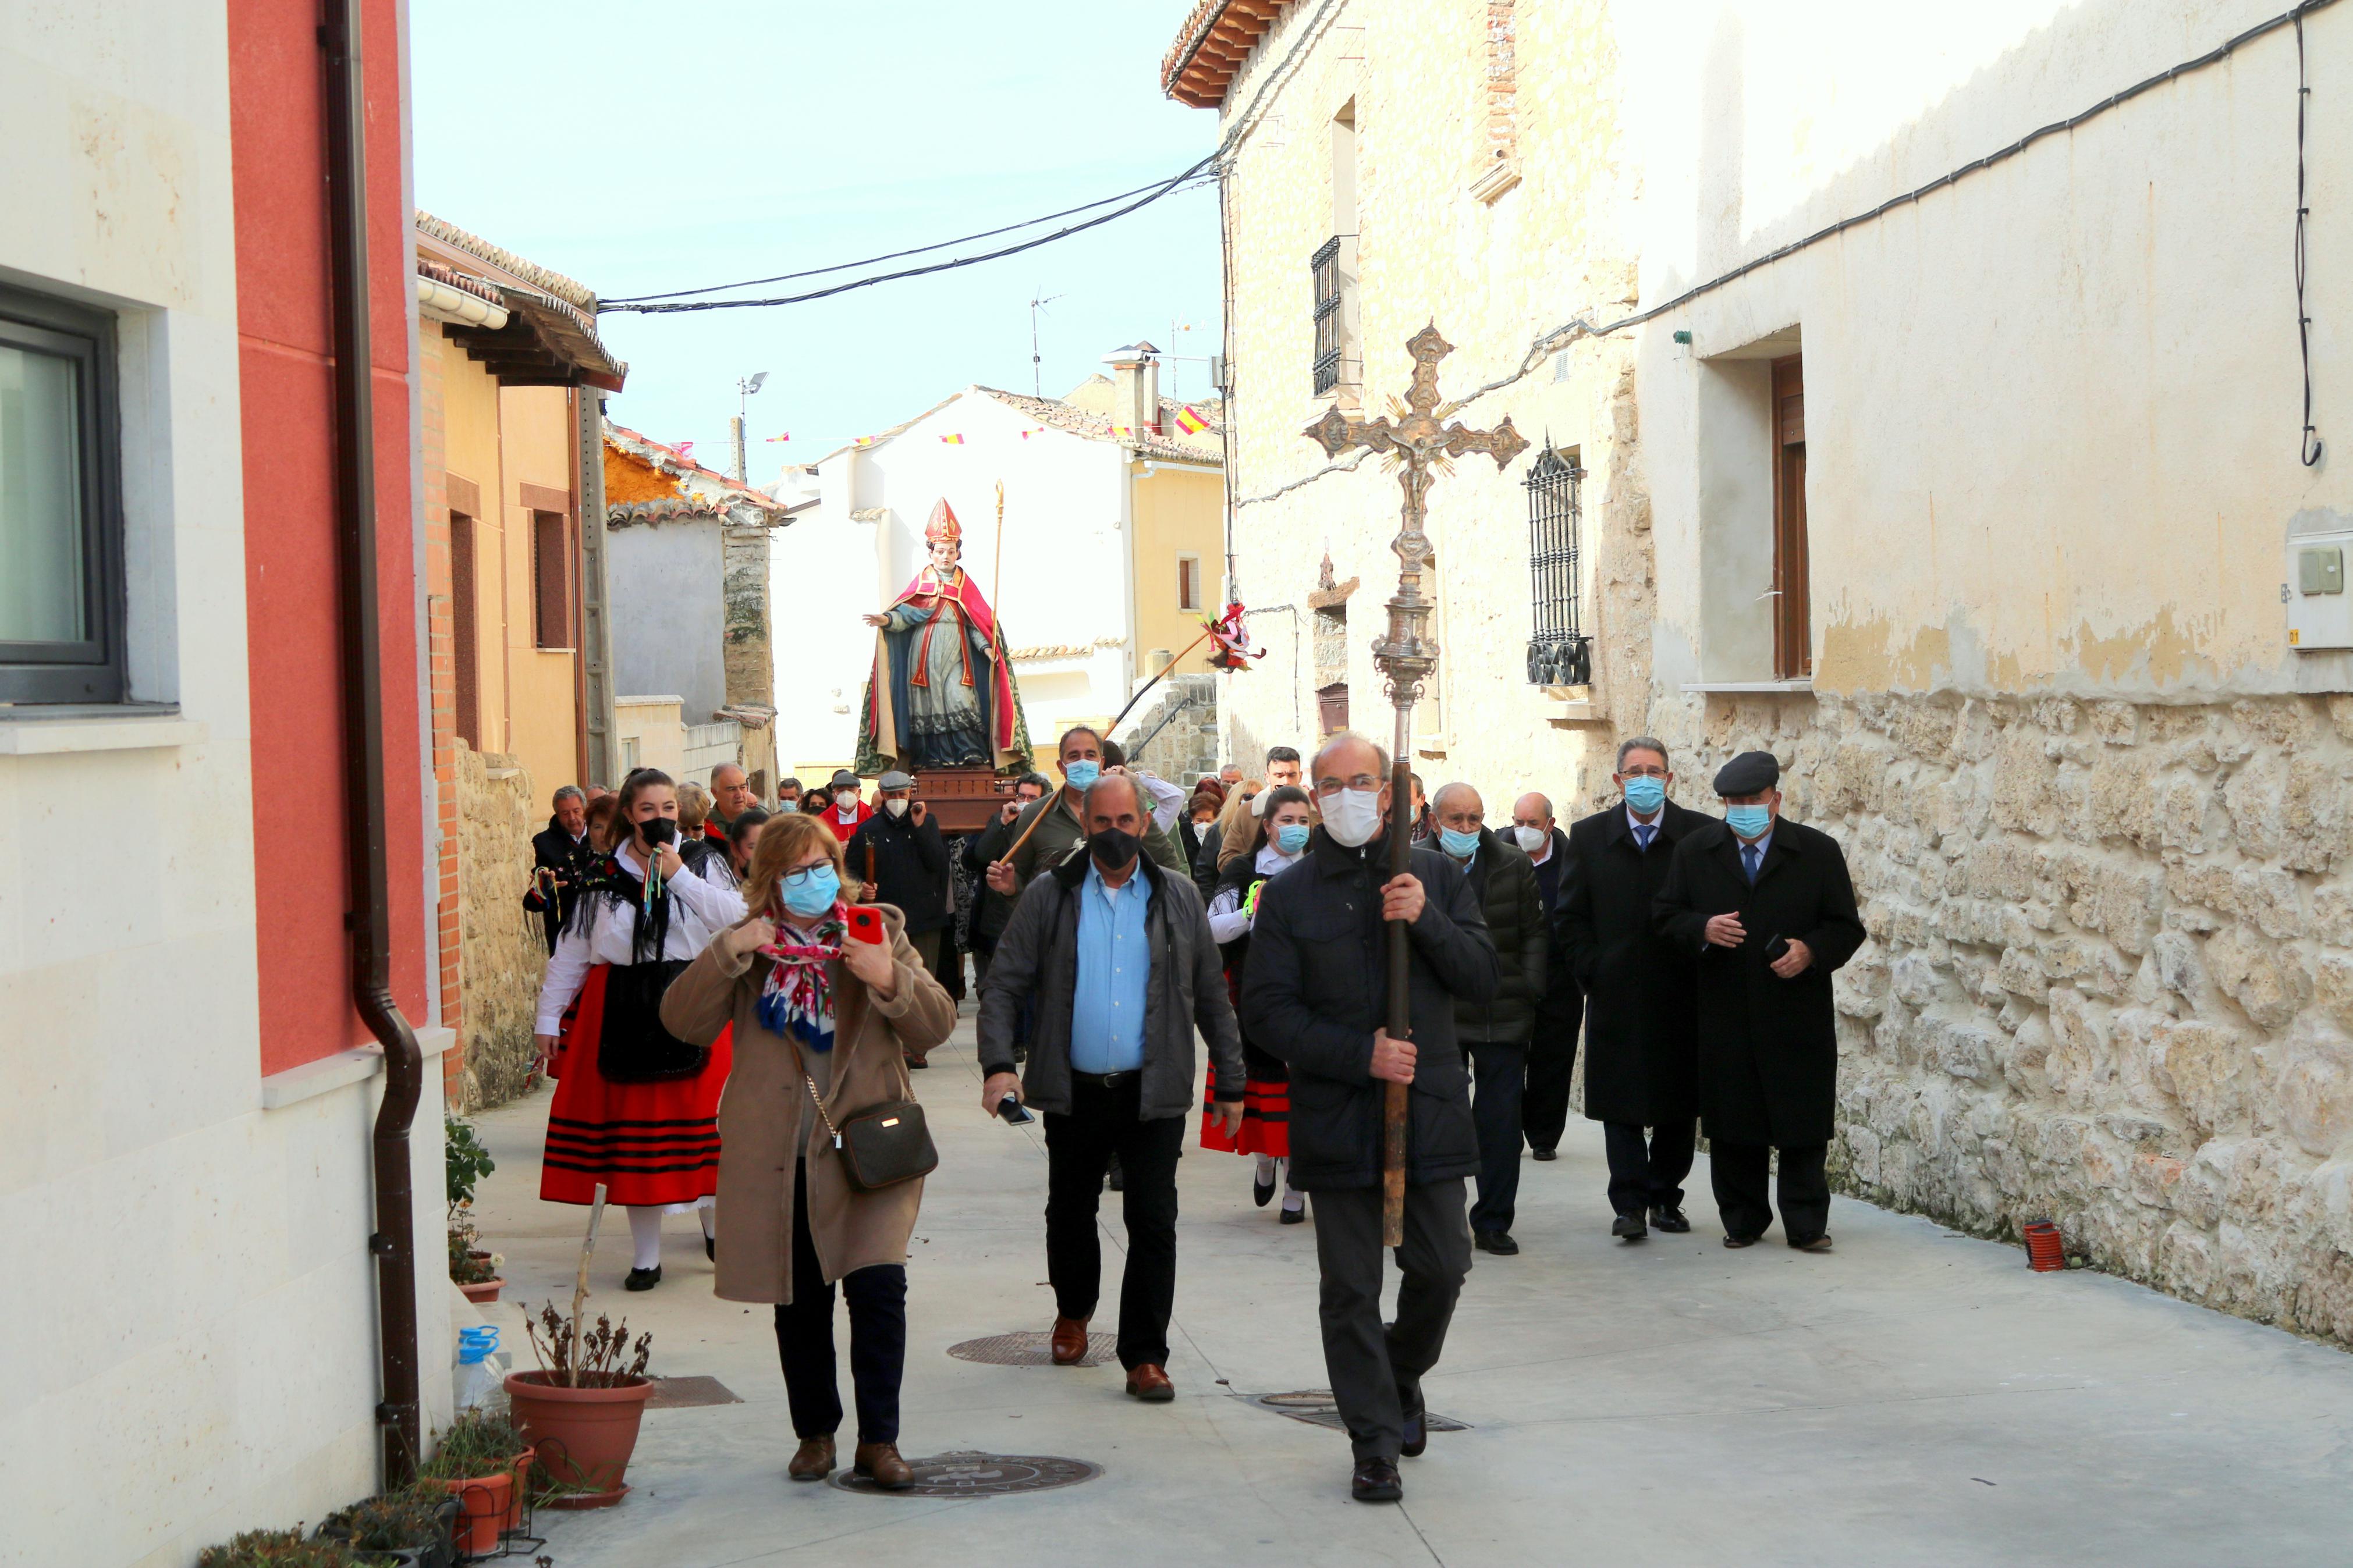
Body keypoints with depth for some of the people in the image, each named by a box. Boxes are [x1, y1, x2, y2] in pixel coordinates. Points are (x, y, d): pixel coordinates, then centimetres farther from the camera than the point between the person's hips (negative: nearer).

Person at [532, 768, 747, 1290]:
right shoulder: (603, 876, 10)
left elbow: (738, 919, -12)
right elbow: (571, 951, 12)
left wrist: (678, 876, -12)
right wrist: (549, 1016, 9)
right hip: (622, 1012, 1)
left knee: (700, 1119, -2)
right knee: (631, 1128, 1)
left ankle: (716, 1222, 21)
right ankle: (646, 1254, 8)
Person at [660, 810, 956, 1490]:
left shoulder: (880, 930, 6)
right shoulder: (747, 949, 7)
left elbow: (937, 1025, 0)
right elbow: (683, 1020, -4)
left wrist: (890, 980, -19)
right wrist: (730, 951, -15)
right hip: (777, 1156, 1)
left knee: (878, 1286, -14)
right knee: (799, 1302, 9)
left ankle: (879, 1439, -1)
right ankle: (815, 1433, 26)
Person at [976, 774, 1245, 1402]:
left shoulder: (1178, 897, 5)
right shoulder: (1049, 896, 2)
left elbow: (1212, 997, 8)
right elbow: (1002, 986, -1)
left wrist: (1231, 1084, 6)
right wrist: (998, 1062, -16)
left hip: (1154, 1091, -1)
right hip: (1074, 1090, 1)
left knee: (1153, 1222, -4)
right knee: (1070, 1211, 16)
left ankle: (1145, 1356, 4)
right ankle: (1073, 1312, 41)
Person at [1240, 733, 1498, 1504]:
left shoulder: (1436, 876, 7)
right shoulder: (1288, 896, 1)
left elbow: (1482, 979, 2)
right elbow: (1267, 1009, -4)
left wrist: (1427, 920, -15)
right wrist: (1361, 1055, -15)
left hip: (1430, 1109, 2)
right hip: (1336, 1117, -1)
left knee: (1441, 1267, 5)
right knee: (1351, 1288, 2)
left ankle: (1402, 1374, 35)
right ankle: (1376, 1443, 12)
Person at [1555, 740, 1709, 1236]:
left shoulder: (1701, 836, 0)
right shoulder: (1589, 837, 6)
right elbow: (1569, 918, 8)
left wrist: (1702, 970, -4)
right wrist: (1592, 972, -1)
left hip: (1680, 997, 0)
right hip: (1615, 996, 0)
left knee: (1679, 1106, 6)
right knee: (1621, 1106, -1)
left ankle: (1664, 1197, 19)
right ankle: (1629, 1204, 2)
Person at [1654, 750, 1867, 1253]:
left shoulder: (1819, 852, 4)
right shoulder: (1695, 850, 9)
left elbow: (1846, 928, 5)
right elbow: (1667, 915, 10)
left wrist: (1811, 952, -15)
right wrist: (1703, 929, -12)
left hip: (1798, 1017, -2)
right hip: (1725, 1017, 2)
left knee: (1803, 1126, -1)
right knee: (1732, 1126, 5)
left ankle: (1806, 1225, 6)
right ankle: (1742, 1221, 17)